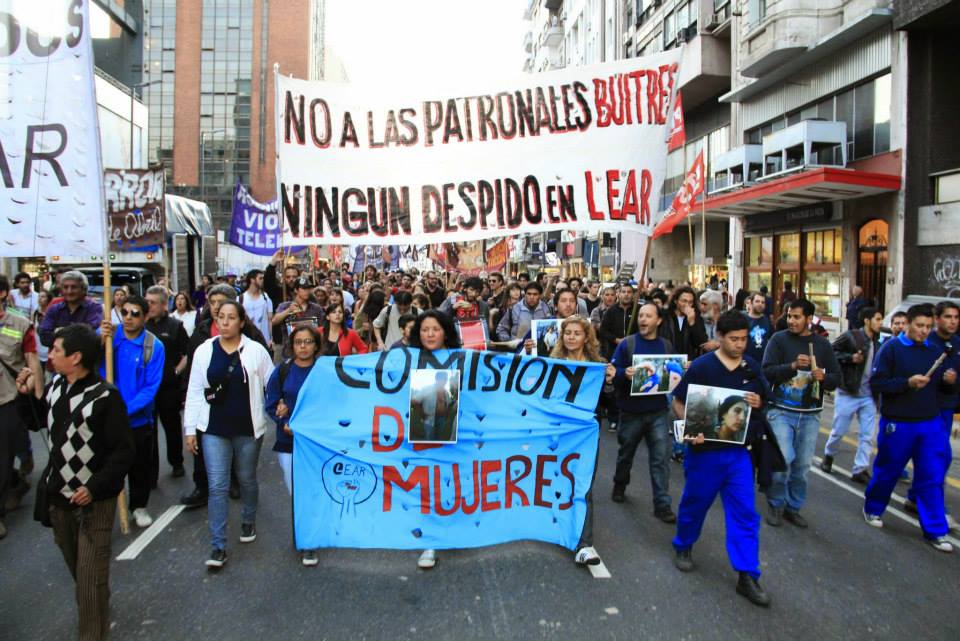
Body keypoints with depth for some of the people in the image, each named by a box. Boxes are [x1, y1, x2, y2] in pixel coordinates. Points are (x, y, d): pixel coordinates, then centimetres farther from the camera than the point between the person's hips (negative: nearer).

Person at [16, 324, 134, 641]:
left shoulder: (105, 396, -19)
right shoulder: (55, 386, 1)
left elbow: (124, 451, -16)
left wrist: (95, 488, -20)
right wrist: (28, 394, 6)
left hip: (94, 499, -7)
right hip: (58, 495, 7)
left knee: (90, 574, -1)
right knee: (74, 565, 24)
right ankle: (96, 612, 47)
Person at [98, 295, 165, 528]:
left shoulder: (154, 346, -12)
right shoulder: (105, 334, -7)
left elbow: (151, 387, -14)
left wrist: (126, 410, -24)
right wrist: (101, 341, -27)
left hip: (138, 418, -1)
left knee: (141, 465, 15)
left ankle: (139, 506, 37)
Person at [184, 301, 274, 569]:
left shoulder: (256, 350, -4)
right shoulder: (204, 351, 1)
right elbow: (194, 392, 4)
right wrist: (190, 428, 2)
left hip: (248, 427, 0)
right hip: (214, 429, 1)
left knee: (247, 479, 17)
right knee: (217, 486, -1)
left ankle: (248, 521, 42)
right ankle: (218, 545, 6)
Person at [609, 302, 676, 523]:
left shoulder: (666, 345, 4)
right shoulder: (626, 344, -6)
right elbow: (613, 374, -11)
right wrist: (625, 373, -31)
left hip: (658, 411, 1)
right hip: (631, 410, -1)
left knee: (661, 457, -4)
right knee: (626, 453, 17)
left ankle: (662, 505, 4)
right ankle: (619, 486, 42)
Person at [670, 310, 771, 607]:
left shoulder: (752, 367, 2)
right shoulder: (701, 366, -12)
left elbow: (762, 399, 14)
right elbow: (678, 401, -8)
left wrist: (757, 403, -11)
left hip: (738, 450, 3)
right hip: (705, 448, -3)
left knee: (745, 512, 1)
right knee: (695, 502, 14)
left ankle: (747, 576, 10)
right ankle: (684, 547, 39)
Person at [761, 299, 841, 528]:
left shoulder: (822, 344, 7)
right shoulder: (779, 339, -1)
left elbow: (836, 378, 7)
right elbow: (767, 372, -11)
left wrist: (823, 377, -14)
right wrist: (793, 366, -24)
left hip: (810, 415, 3)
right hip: (782, 411, -3)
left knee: (802, 465, 7)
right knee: (782, 460, -12)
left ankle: (793, 507, 25)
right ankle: (776, 504, 11)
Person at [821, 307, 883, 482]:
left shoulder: (878, 342, 6)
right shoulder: (850, 336, -9)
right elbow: (831, 352, -10)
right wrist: (850, 358, -21)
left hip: (869, 396, 5)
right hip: (847, 394, -4)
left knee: (868, 435, 2)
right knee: (839, 431, 7)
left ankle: (860, 470, 9)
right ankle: (828, 456, 32)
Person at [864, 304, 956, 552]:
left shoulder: (935, 351, 6)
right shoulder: (891, 348, -8)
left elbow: (947, 389, 13)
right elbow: (876, 383, -14)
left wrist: (950, 381, -9)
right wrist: (907, 383, -24)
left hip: (931, 424, 4)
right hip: (898, 424, -4)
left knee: (932, 478, 4)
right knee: (887, 472, 12)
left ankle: (935, 531, 14)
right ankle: (872, 508, 35)